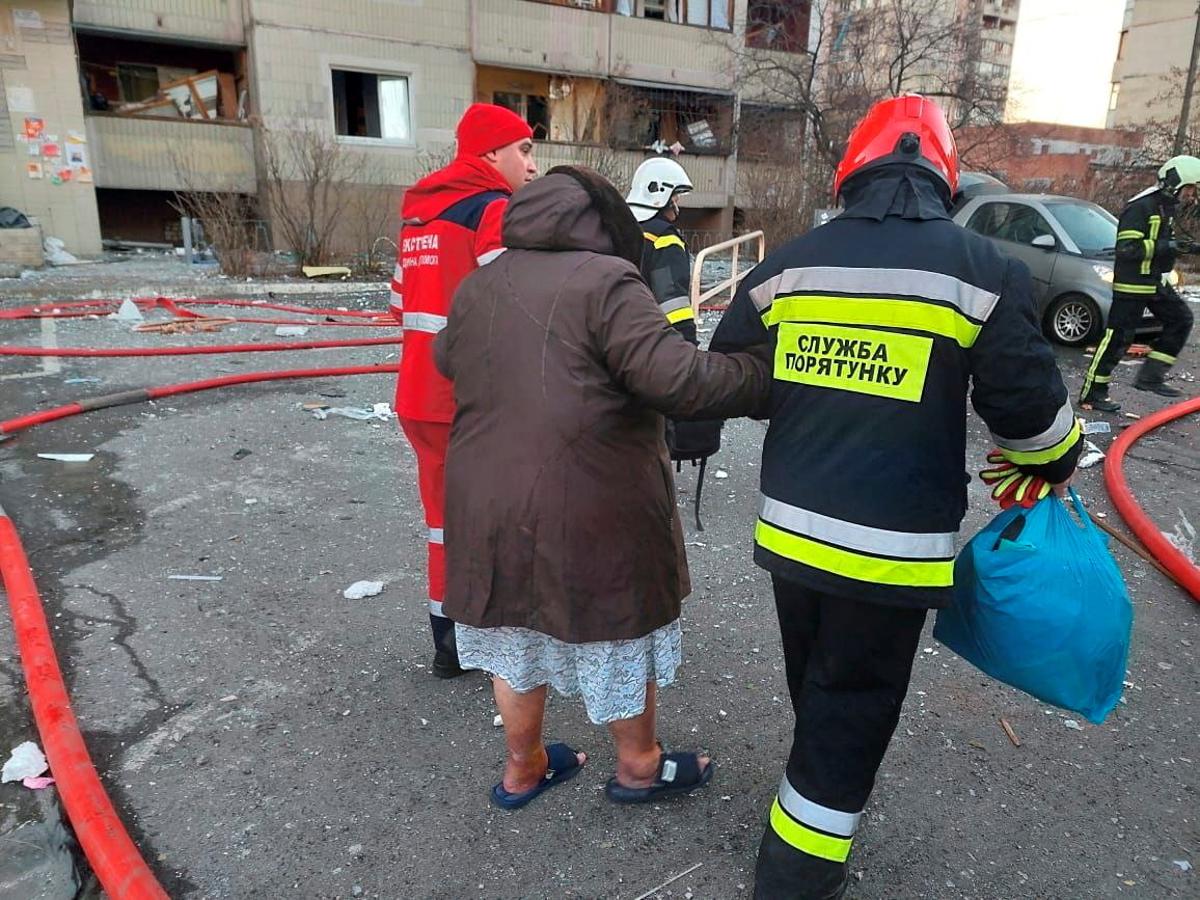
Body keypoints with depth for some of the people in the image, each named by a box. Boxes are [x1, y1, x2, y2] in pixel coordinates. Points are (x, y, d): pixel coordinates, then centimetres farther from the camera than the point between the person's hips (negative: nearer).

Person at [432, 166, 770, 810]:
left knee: (515, 637, 22)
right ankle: (639, 766, 37)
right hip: (587, 512, -6)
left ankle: (523, 769, 41)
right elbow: (677, 377, -24)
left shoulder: (476, 287, 7)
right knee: (620, 634, 17)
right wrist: (766, 374, -12)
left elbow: (446, 360, 24)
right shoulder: (606, 281, -14)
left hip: (486, 507, 6)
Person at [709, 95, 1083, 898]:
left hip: (791, 528, 4)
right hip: (893, 545, -4)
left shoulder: (790, 262, 2)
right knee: (852, 704, 11)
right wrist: (1053, 465, 18)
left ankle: (826, 784, 53)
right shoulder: (983, 270, -7)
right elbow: (1029, 406, -4)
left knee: (817, 688, 27)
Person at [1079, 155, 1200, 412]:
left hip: (1157, 283, 10)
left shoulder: (1167, 208, 14)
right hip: (1132, 285, -10)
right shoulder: (1141, 207, -16)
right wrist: (1166, 247, -28)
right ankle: (1092, 394, 0)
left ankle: (1150, 376, 12)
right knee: (1117, 338, -7)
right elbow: (1127, 248, -24)